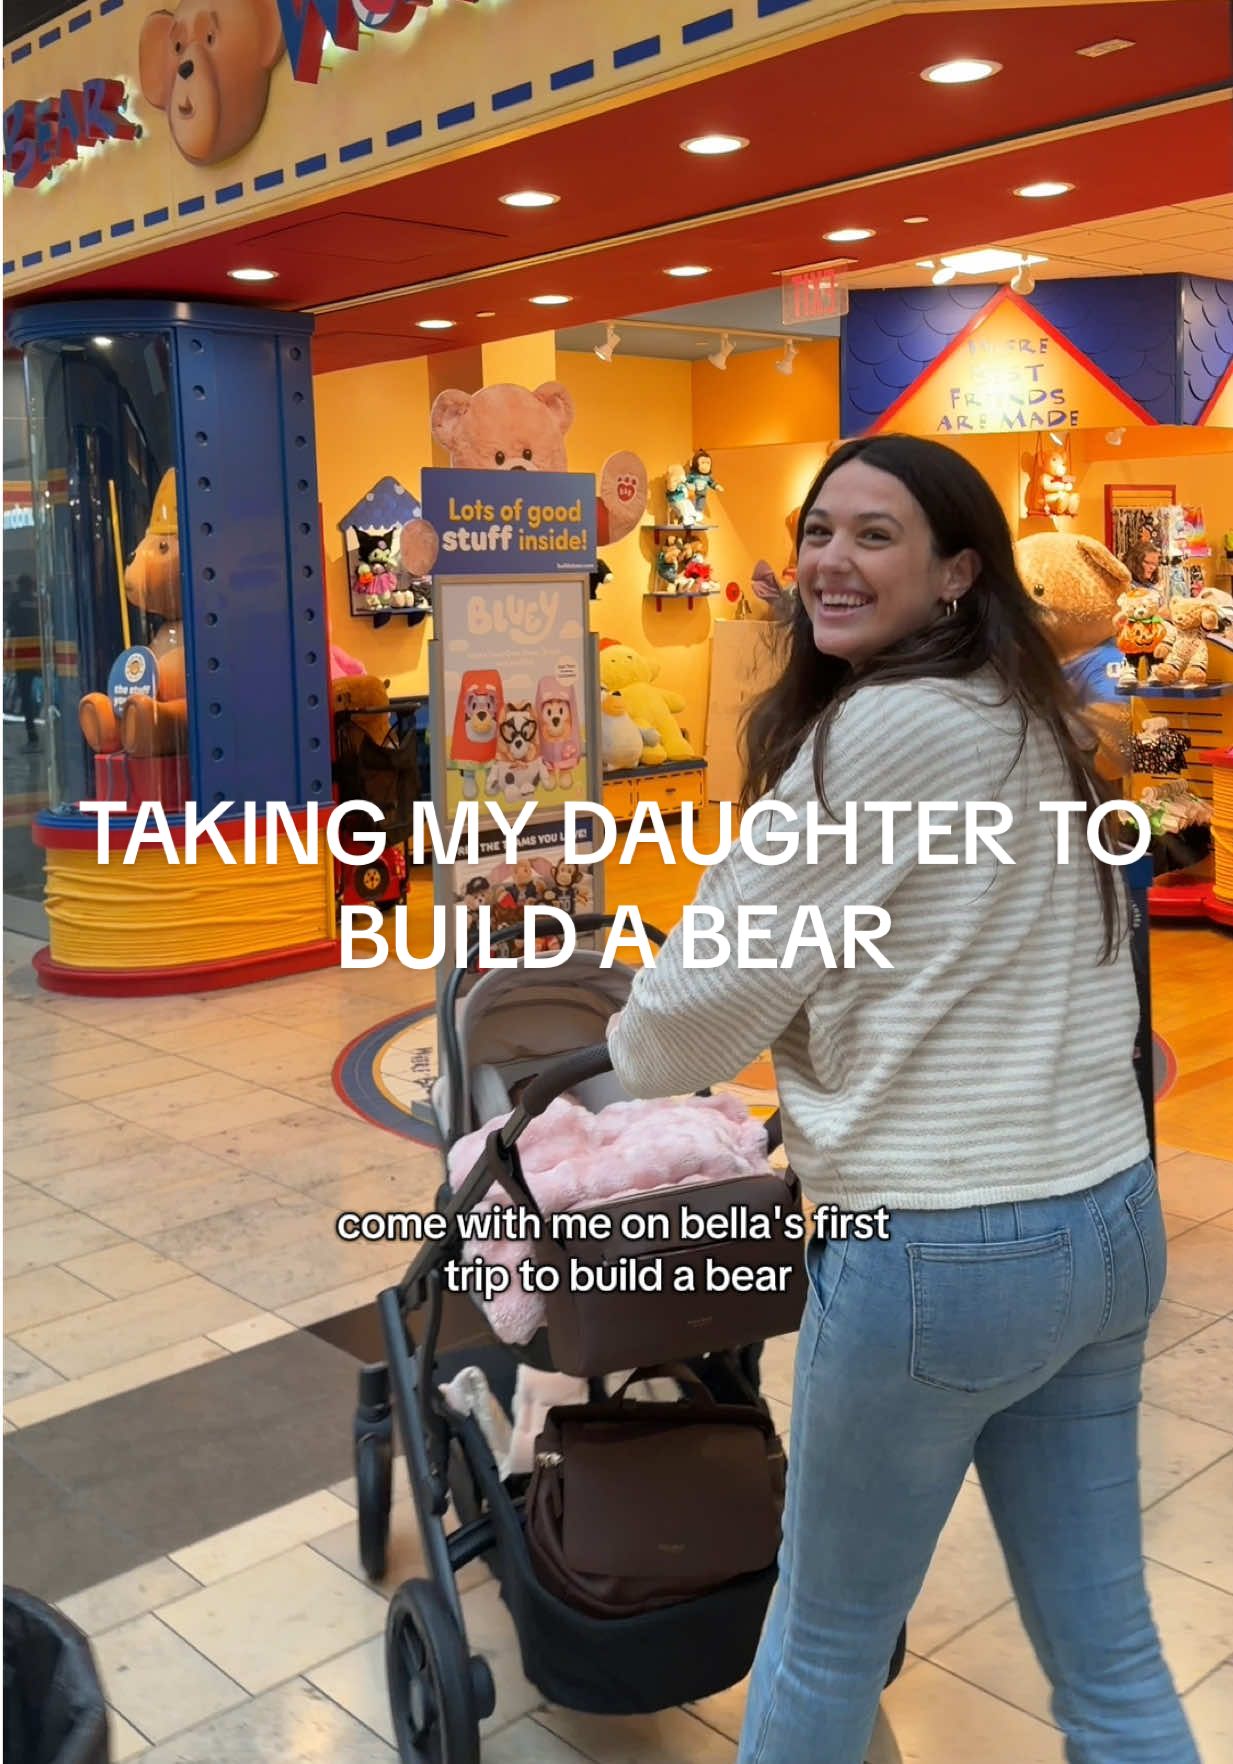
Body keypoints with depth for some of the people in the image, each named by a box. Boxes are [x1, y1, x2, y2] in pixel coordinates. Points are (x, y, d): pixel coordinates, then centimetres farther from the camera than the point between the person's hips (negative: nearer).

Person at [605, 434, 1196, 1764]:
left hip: (937, 1245, -8)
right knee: (1106, 1651, 19)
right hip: (1110, 1216, 8)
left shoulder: (881, 726, -15)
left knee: (827, 1629, 17)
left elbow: (725, 968, -9)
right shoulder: (1035, 722, 11)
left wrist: (632, 1057, 12)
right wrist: (819, 1079, 30)